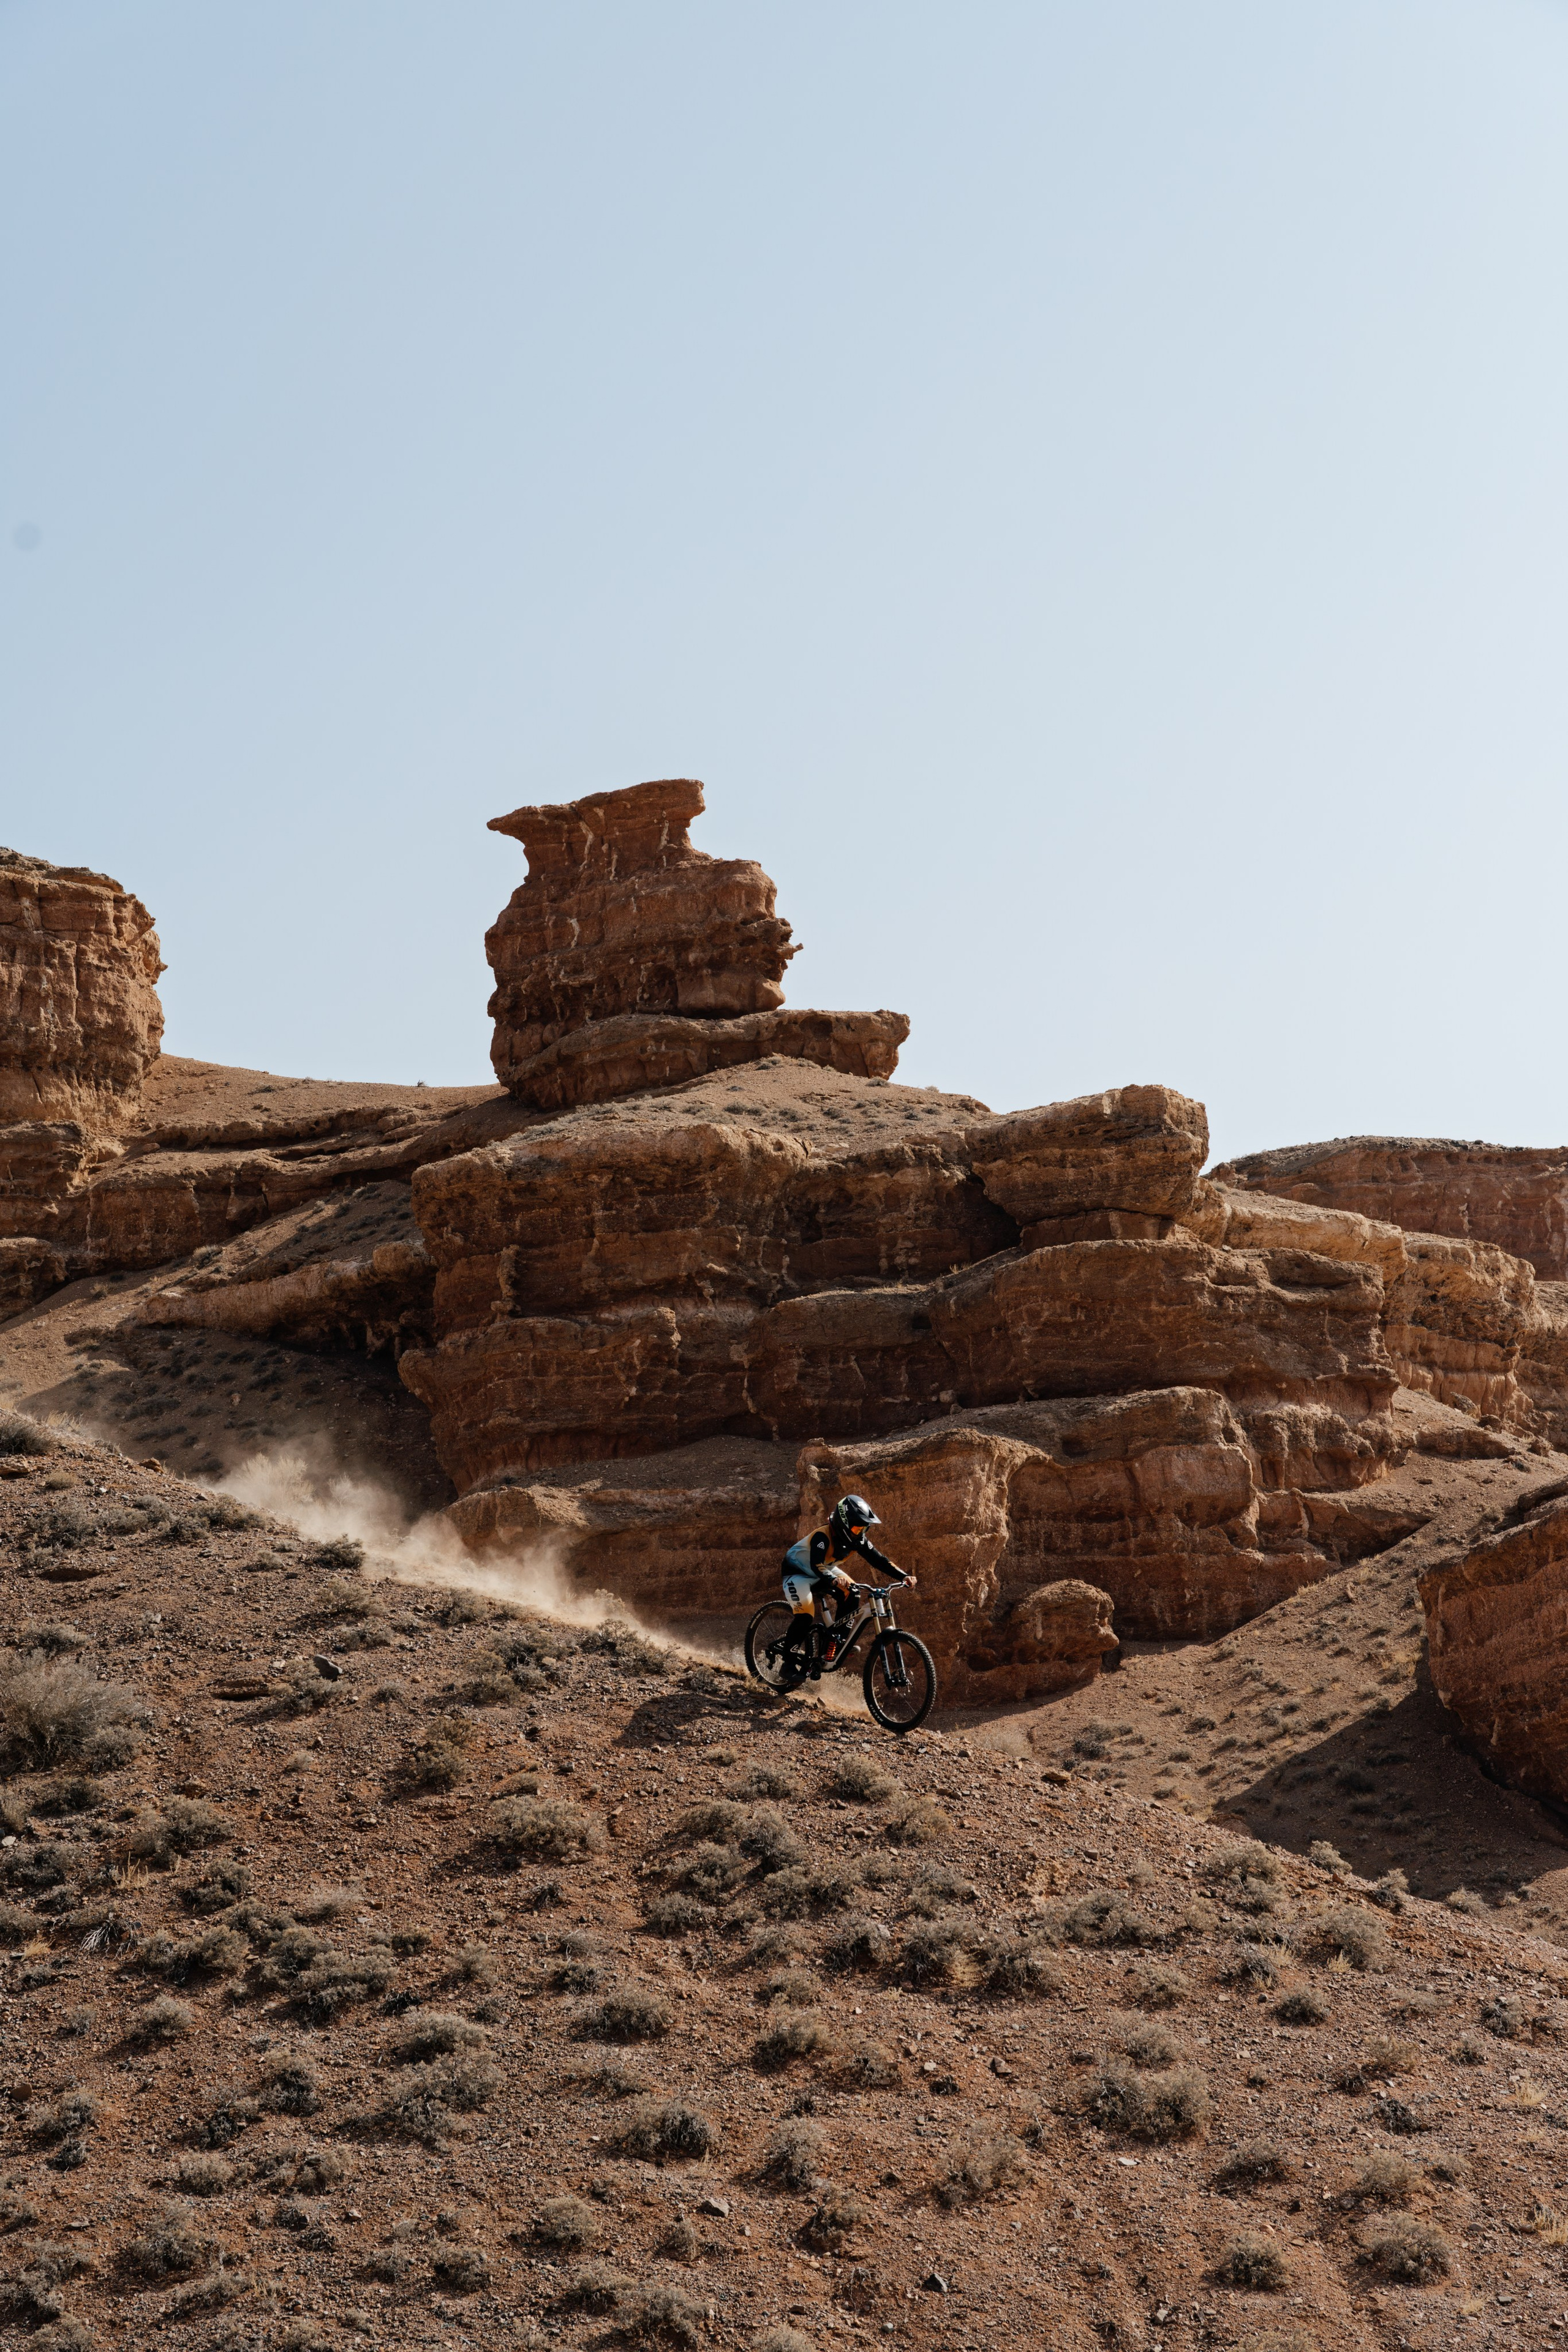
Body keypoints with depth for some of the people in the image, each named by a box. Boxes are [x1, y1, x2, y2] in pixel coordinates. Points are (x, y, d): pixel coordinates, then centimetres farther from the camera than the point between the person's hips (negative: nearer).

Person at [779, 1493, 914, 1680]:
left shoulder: (858, 1540, -15)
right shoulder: (823, 1536, -35)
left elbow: (878, 1559, -17)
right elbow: (817, 1565, -49)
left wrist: (903, 1576, -31)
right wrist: (834, 1580, -68)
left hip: (825, 1572, 7)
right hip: (797, 1571, -7)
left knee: (850, 1594, -18)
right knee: (806, 1617, -27)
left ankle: (837, 1640, -6)